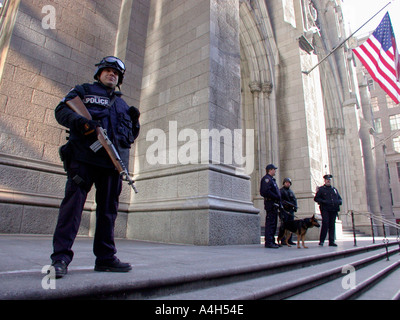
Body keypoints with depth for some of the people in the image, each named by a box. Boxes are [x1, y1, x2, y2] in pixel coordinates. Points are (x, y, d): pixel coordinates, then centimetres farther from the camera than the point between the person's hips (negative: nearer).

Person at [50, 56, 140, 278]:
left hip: (113, 161, 4)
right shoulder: (84, 91, 18)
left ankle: (106, 257, 11)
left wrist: (134, 121, 7)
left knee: (109, 208, 4)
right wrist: (80, 121, -16)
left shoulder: (123, 104, 29)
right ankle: (61, 256, -4)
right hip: (84, 157, -4)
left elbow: (131, 136, 27)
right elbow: (62, 110, 4)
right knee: (73, 202, -10)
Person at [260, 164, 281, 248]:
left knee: (274, 223, 13)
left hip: (274, 205, 10)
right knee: (270, 223, -10)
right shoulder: (267, 178, -9)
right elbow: (266, 191, -22)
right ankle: (268, 242, -8)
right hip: (270, 204, -10)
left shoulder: (271, 179, 23)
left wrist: (279, 200, 9)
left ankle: (272, 241, 19)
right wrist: (277, 197, -16)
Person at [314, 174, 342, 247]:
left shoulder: (335, 189, 21)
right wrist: (324, 201, -14)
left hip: (333, 210, 4)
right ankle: (321, 240, -3)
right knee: (325, 224, -13)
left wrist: (338, 202, 0)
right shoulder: (321, 189, 7)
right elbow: (316, 198, 0)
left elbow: (340, 198, 23)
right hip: (325, 210, -4)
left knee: (332, 225, 3)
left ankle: (331, 241, 9)